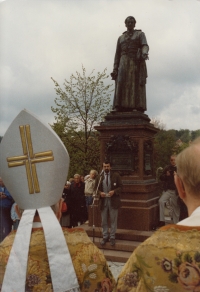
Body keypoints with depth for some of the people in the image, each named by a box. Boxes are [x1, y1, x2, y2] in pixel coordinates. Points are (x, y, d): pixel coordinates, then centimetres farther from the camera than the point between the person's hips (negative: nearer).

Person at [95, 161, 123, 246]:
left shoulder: (116, 175, 0)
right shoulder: (99, 177, 5)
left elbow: (120, 187, 0)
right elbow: (96, 188, 9)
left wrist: (114, 191, -17)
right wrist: (100, 193, -11)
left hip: (113, 201, -2)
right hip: (103, 202, 2)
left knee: (113, 220, 5)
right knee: (104, 220, 9)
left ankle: (112, 237, 15)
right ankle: (105, 236, 21)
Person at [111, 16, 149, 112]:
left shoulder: (140, 34, 14)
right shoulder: (121, 38, 24)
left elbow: (145, 46, -6)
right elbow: (117, 54, 17)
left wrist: (144, 53, -31)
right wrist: (115, 69, 2)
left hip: (137, 63, -3)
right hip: (124, 64, 3)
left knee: (137, 86, -15)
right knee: (122, 86, -13)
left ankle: (139, 111, -22)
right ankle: (120, 111, -21)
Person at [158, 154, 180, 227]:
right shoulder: (167, 168, 9)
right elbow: (161, 178, 11)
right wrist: (166, 175, -9)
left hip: (175, 191, -1)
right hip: (167, 190, 1)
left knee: (176, 207, 4)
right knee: (161, 201, -20)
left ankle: (176, 223, 18)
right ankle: (162, 220, -14)